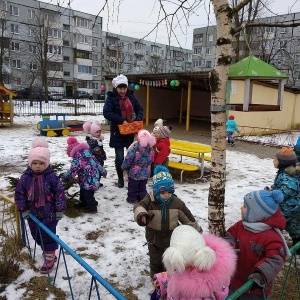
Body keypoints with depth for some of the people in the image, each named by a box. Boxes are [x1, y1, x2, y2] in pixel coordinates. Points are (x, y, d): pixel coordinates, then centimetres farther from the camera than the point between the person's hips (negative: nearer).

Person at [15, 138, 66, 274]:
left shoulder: (51, 177, -14)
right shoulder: (25, 178, -6)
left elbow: (60, 193, -11)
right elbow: (19, 193, 1)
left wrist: (59, 210, -10)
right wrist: (24, 209, -3)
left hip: (50, 213, -4)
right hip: (33, 214, 4)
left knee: (48, 235, 1)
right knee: (36, 235, 17)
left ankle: (49, 258, 19)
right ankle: (48, 252, 40)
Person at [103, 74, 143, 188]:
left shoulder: (131, 96, 6)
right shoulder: (111, 98, -8)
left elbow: (139, 109, 11)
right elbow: (106, 113, -21)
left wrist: (138, 119, -9)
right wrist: (122, 120, -26)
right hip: (118, 132, -3)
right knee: (119, 157, 5)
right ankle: (120, 178, 23)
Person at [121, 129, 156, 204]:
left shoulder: (135, 147, -24)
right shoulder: (150, 148, -8)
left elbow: (128, 159, -17)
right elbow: (151, 160, 5)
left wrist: (124, 167, 0)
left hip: (134, 172, -4)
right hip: (146, 173, 5)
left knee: (132, 186, 14)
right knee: (142, 187, 19)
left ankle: (132, 198, 25)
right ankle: (143, 199, 27)